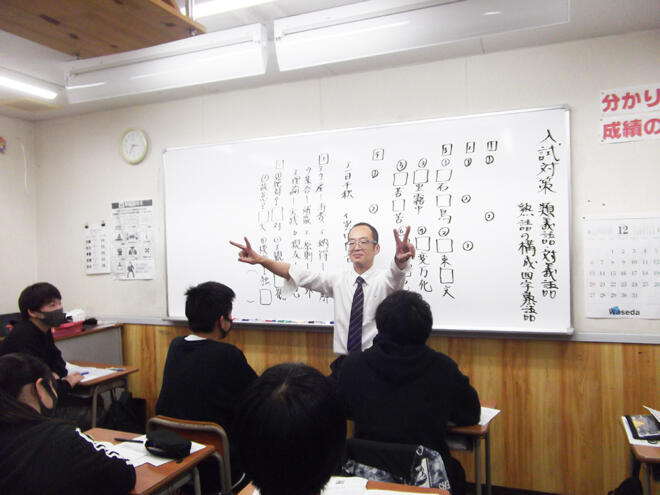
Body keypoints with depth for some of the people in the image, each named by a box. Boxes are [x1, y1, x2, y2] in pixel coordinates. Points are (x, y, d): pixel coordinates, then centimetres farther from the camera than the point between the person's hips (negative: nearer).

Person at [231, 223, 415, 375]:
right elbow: (301, 275, -1)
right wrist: (261, 260, -14)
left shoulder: (383, 279, -3)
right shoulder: (338, 279, 7)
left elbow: (395, 274, -25)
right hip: (343, 363, 3)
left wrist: (400, 260, -50)